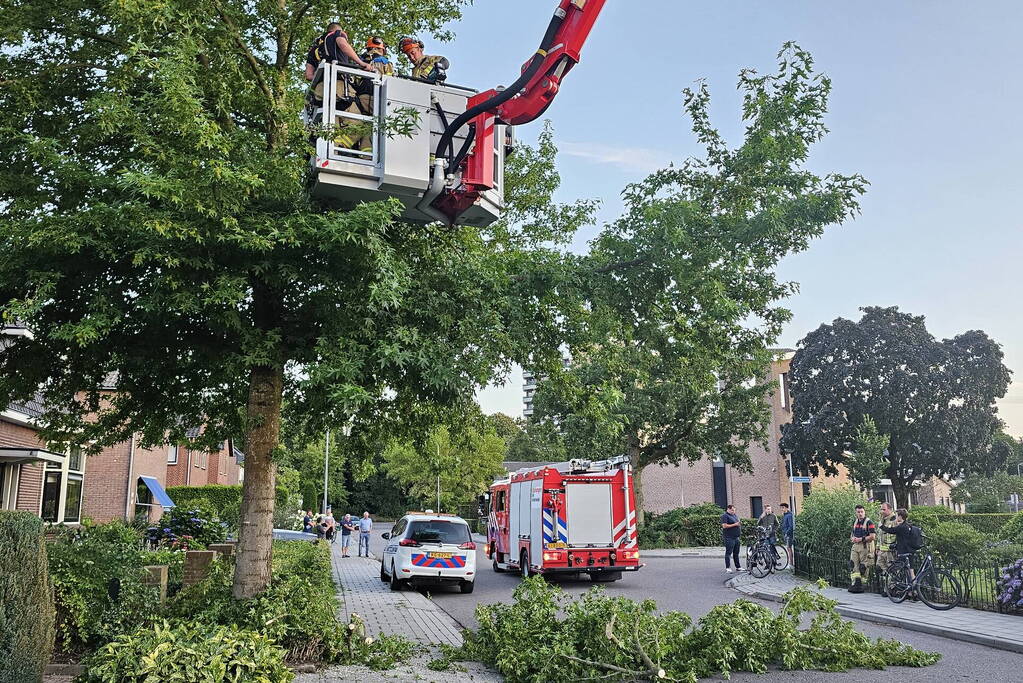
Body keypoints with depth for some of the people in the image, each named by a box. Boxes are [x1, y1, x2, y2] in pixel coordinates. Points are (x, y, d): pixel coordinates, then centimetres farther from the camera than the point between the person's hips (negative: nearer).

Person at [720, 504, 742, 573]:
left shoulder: (735, 515, 18)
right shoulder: (725, 516, -7)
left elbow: (738, 524, 30)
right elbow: (724, 526, -17)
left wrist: (740, 523, 7)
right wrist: (734, 524, -16)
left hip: (736, 537, 8)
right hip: (729, 537, -8)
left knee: (736, 553, 13)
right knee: (729, 553, -7)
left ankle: (738, 567, 19)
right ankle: (728, 568, -5)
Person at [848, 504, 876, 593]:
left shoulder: (869, 522, -7)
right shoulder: (855, 522, 16)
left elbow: (873, 536, -14)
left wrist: (861, 539, -16)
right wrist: (852, 538, 4)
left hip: (865, 547, -7)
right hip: (855, 546, 7)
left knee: (863, 566, -2)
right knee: (853, 565, -3)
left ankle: (860, 585, 4)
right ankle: (855, 583, -5)